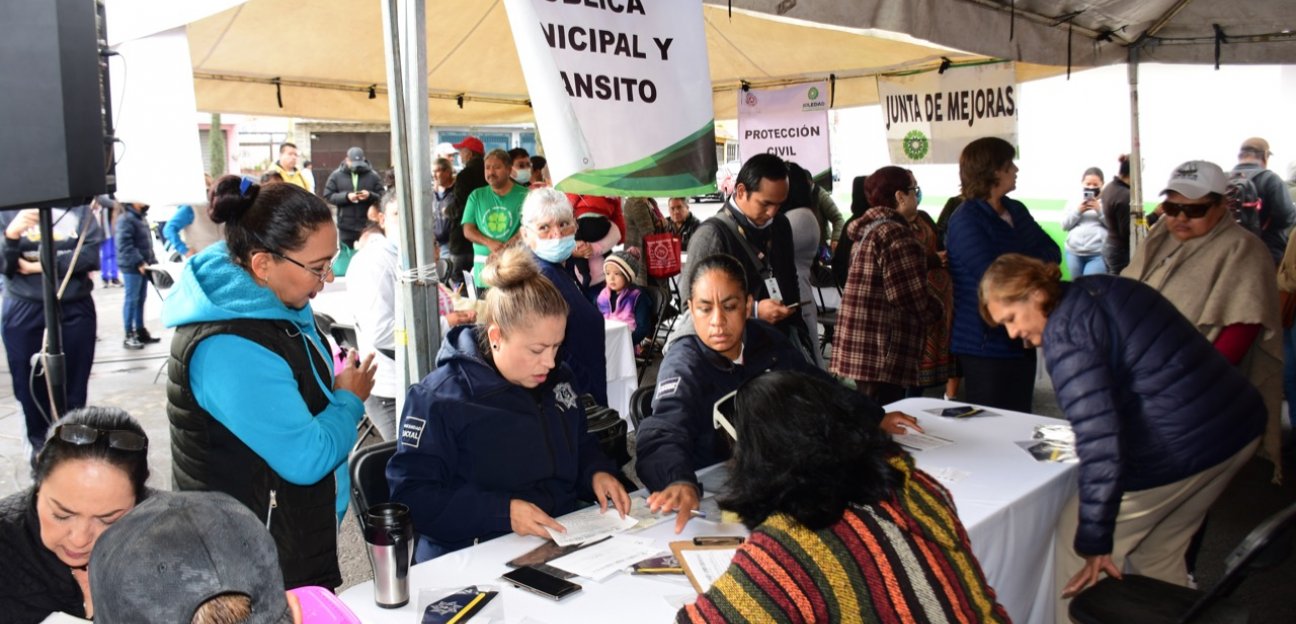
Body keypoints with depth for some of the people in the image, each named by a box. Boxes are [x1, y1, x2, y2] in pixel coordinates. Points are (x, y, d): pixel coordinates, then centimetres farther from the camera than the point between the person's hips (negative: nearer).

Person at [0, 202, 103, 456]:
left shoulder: (79, 206, 4)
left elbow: (94, 253, -7)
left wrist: (42, 266, -10)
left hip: (75, 310, 0)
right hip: (23, 312, 0)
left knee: (74, 389, 7)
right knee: (30, 386, 5)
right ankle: (39, 447, 19)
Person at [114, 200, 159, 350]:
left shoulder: (142, 217, 15)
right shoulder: (126, 219, -13)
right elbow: (124, 244, -19)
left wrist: (152, 260, 11)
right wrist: (139, 262, -21)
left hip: (143, 265, 8)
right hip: (132, 267, -8)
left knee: (141, 299, 14)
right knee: (131, 299, -4)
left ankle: (140, 332, 23)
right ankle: (129, 336, 2)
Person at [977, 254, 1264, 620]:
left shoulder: (1064, 332, -16)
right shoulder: (1104, 287, 11)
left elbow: (1098, 437, -22)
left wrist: (1094, 541, -17)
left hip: (1178, 449, -9)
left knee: (1074, 543, 7)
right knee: (1157, 555, 23)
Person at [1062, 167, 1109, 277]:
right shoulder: (1074, 202, 12)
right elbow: (1064, 225, 8)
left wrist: (1100, 210, -13)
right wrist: (1078, 211, -5)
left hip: (1098, 254, -4)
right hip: (1074, 252, 4)